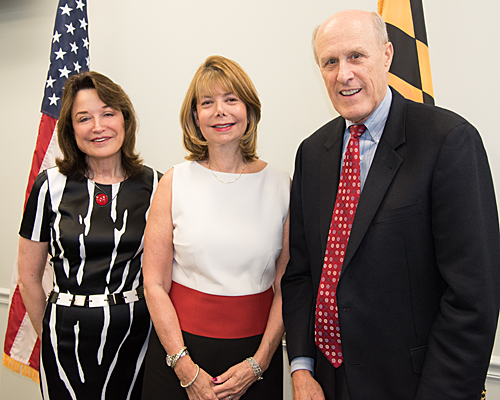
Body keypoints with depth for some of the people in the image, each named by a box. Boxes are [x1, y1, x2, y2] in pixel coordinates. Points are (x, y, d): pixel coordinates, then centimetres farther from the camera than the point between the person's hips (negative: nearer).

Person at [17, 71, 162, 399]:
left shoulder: (153, 185, -2)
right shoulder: (51, 186, -5)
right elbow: (29, 277, 2)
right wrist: (49, 334, 6)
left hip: (137, 334, 1)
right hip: (69, 339, -1)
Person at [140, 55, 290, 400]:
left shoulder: (281, 184, -3)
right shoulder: (175, 183, -5)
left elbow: (286, 286, -1)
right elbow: (155, 284, -5)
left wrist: (259, 363, -7)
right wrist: (187, 370, -9)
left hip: (257, 347, 1)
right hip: (181, 347, 0)